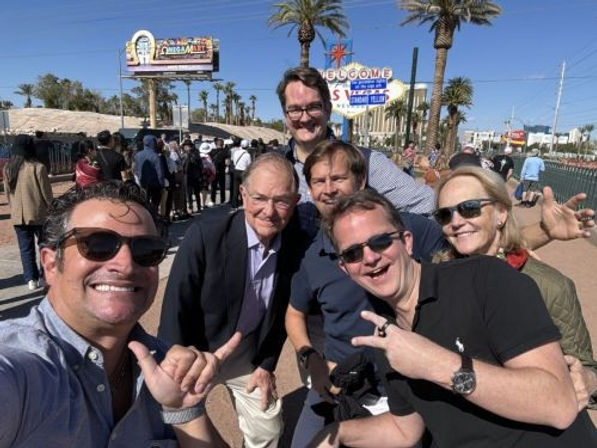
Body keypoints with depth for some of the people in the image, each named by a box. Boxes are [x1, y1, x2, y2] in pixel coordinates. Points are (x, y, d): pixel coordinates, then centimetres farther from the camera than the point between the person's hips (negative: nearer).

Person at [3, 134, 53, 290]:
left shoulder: (8, 168, 0)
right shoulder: (37, 167, -14)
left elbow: (7, 192, 8)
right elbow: (46, 192, -9)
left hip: (17, 215, 4)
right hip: (38, 213, -4)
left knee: (25, 248, 10)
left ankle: (31, 279, 13)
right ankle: (44, 276, 16)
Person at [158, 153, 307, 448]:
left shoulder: (296, 243, -14)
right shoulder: (206, 232, -27)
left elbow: (282, 310, 0)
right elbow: (176, 307, -20)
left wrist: (267, 363, 1)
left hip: (249, 360, 3)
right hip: (195, 353, -3)